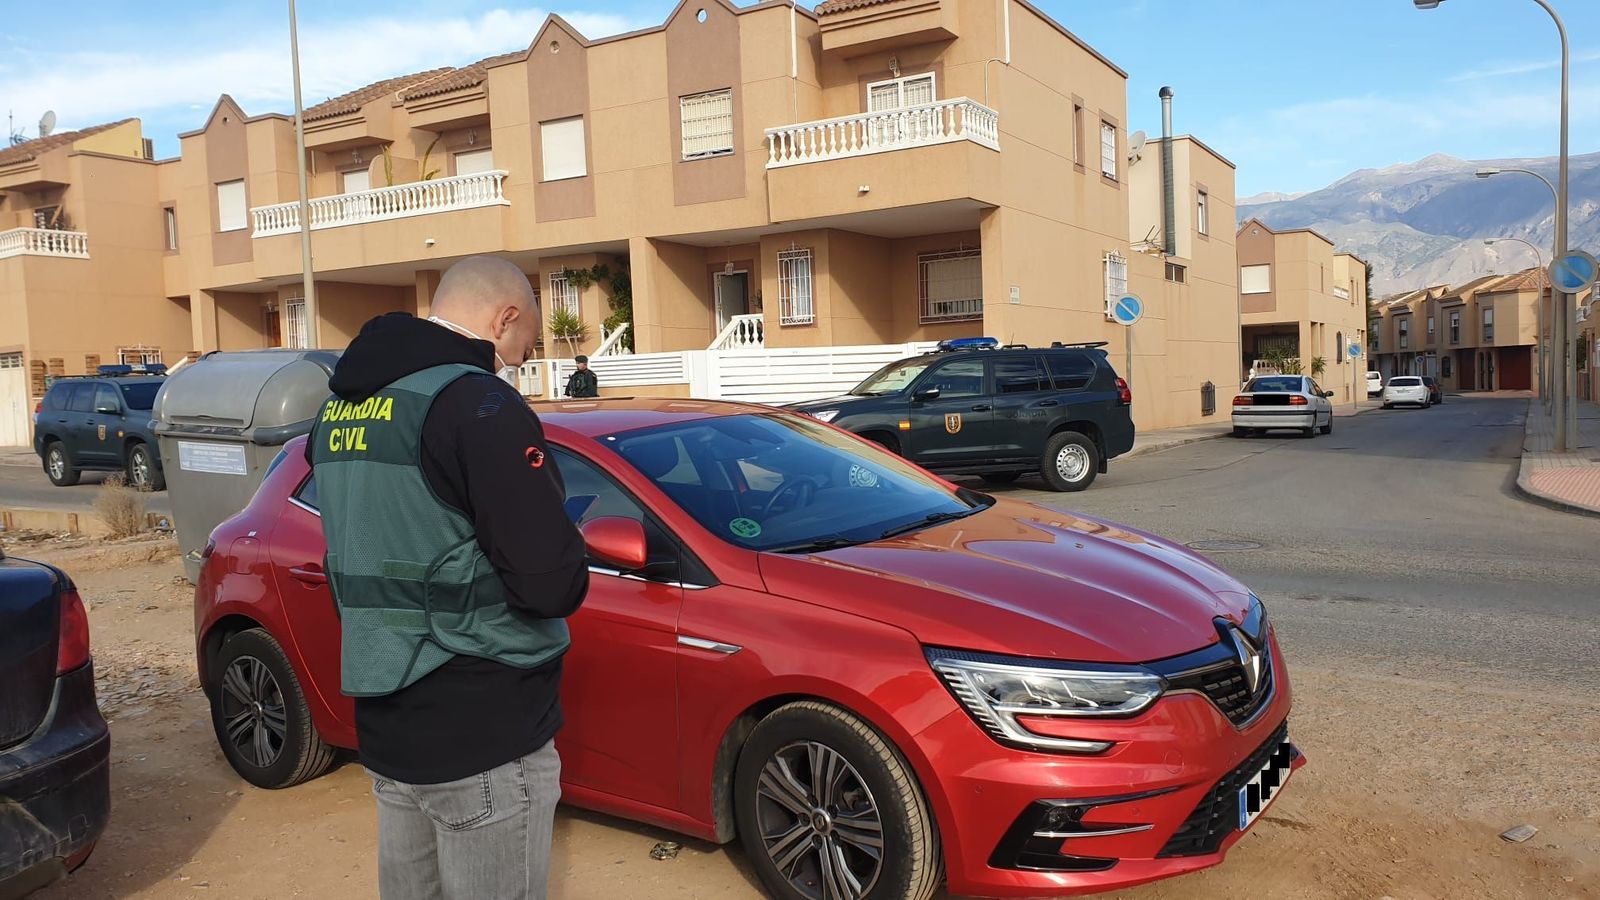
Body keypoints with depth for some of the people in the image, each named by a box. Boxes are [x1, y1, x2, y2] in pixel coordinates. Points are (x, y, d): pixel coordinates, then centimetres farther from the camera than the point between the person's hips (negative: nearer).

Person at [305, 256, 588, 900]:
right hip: (482, 735, -8)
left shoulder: (341, 405, 10)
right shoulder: (475, 401, -18)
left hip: (384, 725, 9)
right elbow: (552, 581, -22)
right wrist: (562, 578, -1)